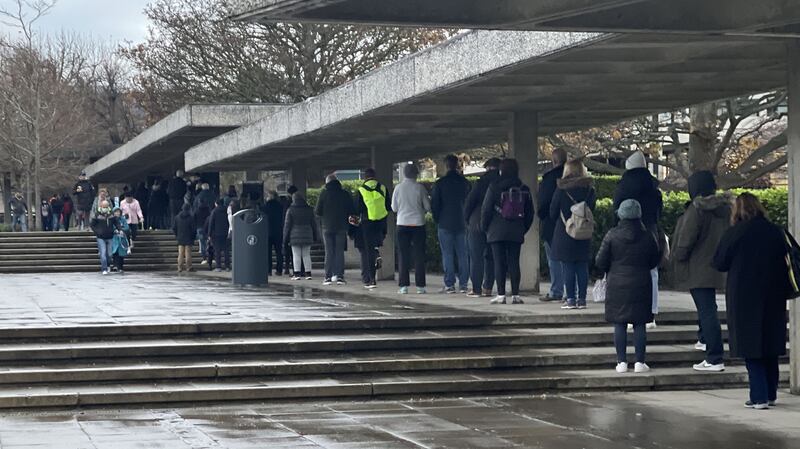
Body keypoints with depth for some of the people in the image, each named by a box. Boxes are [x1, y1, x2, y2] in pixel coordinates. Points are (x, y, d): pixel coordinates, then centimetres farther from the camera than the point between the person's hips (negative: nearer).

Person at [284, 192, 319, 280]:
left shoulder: (291, 210, -3)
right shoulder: (309, 209, 8)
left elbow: (287, 224, -2)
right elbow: (314, 224, 11)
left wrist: (285, 237, 4)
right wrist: (315, 237, 16)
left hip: (295, 236, -3)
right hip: (307, 236, 3)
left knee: (296, 255, -2)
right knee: (306, 255, 7)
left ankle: (297, 274, -6)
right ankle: (308, 273, 3)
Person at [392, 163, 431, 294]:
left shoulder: (398, 188, -2)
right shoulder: (420, 188, -6)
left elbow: (394, 208, 5)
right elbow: (428, 207, -2)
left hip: (402, 224, 1)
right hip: (418, 223, -1)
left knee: (403, 255, 5)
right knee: (419, 255, 4)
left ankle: (404, 286, 2)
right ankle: (420, 286, 3)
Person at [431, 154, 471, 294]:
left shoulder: (440, 183, -5)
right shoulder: (465, 182, 5)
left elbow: (434, 204, -3)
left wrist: (437, 220, 10)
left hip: (445, 224, -3)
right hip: (462, 224, 3)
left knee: (447, 255, 0)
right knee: (463, 255, 6)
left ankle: (449, 285, -4)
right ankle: (463, 284, 3)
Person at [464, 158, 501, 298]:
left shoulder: (483, 181, -9)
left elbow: (470, 201, -9)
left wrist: (467, 218, 4)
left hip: (477, 224, -5)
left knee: (476, 257, 0)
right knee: (490, 257, 13)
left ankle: (476, 289, -3)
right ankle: (488, 288, 11)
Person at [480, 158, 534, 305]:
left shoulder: (495, 187, -6)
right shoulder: (524, 189, 7)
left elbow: (486, 209, -4)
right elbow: (530, 212, 12)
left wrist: (484, 227, 8)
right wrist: (524, 229, 18)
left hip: (497, 232, -3)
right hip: (516, 233, 3)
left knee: (499, 263, -2)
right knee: (514, 263, 5)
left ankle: (501, 295, -6)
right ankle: (515, 295, 3)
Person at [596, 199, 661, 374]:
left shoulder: (612, 235, -8)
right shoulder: (647, 236, -3)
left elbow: (600, 262, -4)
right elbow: (655, 261, 8)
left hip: (617, 285, -1)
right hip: (641, 285, 1)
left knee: (619, 325, 4)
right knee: (640, 324, 5)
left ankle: (622, 362, 3)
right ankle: (640, 362, 5)